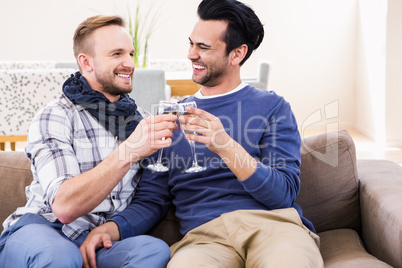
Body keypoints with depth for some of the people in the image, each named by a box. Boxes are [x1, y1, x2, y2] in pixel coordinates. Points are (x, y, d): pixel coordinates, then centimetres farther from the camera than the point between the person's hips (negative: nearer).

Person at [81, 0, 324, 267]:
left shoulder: (272, 106, 10)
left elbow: (284, 194, -1)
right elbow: (151, 199, 15)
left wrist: (226, 146, -15)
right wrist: (112, 227, -6)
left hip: (272, 223, -1)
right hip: (204, 235, 2)